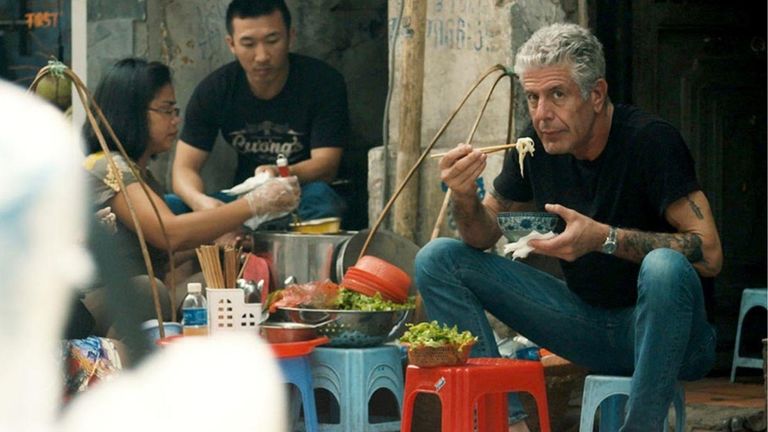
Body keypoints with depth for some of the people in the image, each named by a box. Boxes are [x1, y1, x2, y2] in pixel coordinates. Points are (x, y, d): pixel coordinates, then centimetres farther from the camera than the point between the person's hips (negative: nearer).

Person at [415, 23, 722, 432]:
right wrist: (465, 198, -15)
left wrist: (604, 238, -32)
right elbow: (484, 237, 8)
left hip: (660, 323, -6)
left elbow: (709, 253, -24)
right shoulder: (538, 145, -2)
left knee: (664, 268, -40)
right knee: (437, 260, -5)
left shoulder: (650, 139, -18)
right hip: (587, 318, 6)